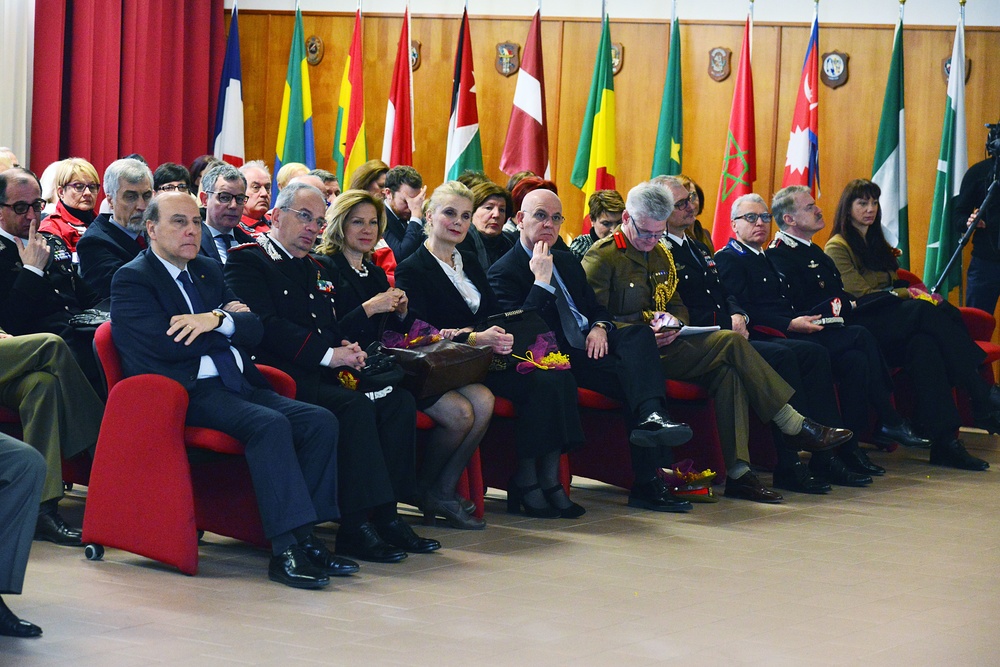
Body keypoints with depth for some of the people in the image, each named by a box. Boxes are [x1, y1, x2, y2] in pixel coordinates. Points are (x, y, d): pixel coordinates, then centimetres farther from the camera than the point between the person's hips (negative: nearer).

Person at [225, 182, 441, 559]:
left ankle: (385, 516, -12)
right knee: (356, 407, -30)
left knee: (398, 401, -11)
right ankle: (355, 529, -29)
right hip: (281, 377, -9)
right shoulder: (247, 260, -2)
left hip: (321, 374, 9)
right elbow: (265, 326, -14)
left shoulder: (314, 270, 26)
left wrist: (346, 348, 1)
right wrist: (328, 354, -16)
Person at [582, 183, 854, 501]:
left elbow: (677, 305, 24)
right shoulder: (601, 257, -5)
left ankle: (738, 473, -25)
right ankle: (796, 427, -11)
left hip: (661, 344, 8)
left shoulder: (660, 255, 20)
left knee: (727, 372, -21)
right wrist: (643, 334, -24)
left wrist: (673, 321, -2)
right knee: (731, 342, -20)